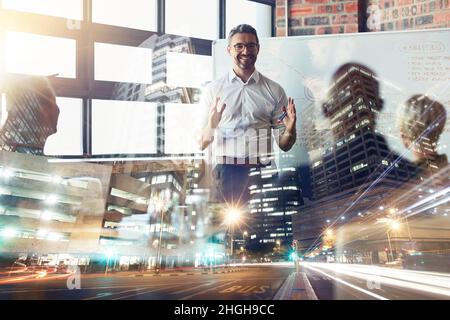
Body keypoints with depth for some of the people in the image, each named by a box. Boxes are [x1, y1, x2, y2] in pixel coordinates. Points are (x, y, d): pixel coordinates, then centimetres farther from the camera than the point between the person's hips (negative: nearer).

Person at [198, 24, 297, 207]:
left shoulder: (274, 91, 13)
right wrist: (210, 127, -12)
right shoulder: (213, 90, 10)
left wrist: (290, 130, -7)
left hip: (262, 169, 1)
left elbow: (284, 146, 14)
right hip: (226, 169, -1)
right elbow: (200, 145, 8)